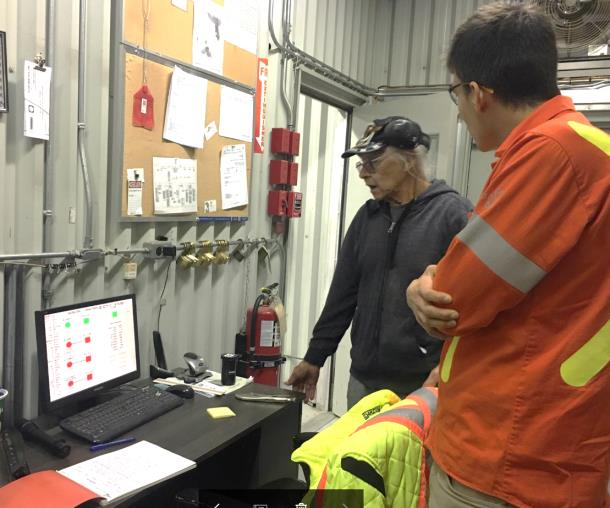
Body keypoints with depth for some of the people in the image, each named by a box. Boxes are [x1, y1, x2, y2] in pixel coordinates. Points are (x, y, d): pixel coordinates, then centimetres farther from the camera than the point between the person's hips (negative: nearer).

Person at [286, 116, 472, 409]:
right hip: (364, 379, 6)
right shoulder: (368, 216, 9)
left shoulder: (452, 214, -11)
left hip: (424, 384, -6)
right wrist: (315, 357, 12)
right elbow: (343, 293, 11)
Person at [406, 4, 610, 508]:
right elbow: (491, 280, 11)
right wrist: (431, 289, -8)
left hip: (511, 459, -9)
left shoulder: (556, 148, -20)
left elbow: (455, 296, -21)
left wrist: (424, 289, 1)